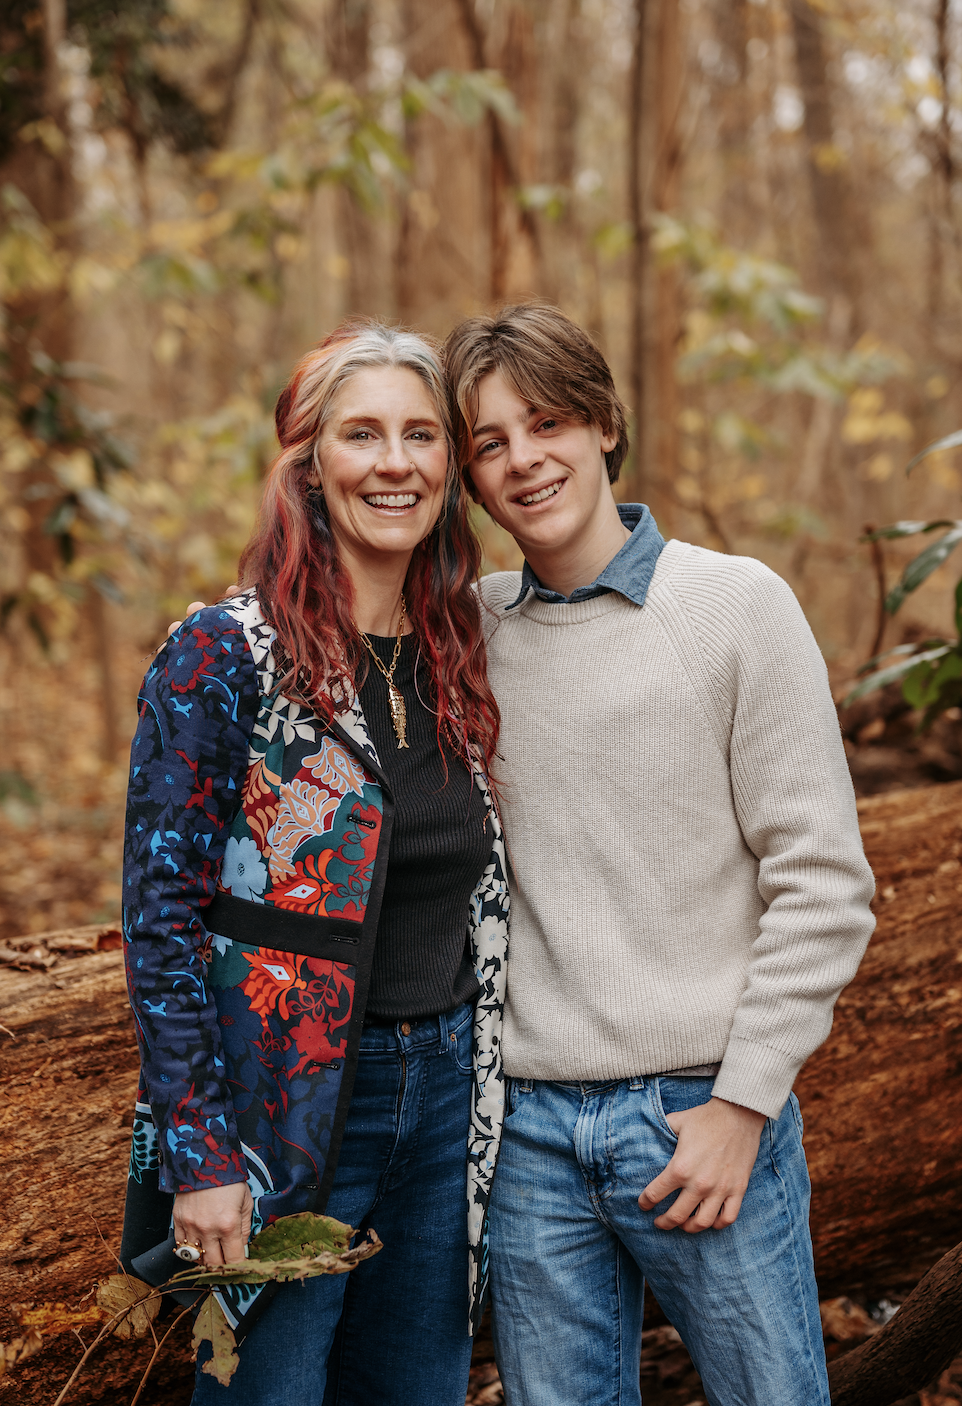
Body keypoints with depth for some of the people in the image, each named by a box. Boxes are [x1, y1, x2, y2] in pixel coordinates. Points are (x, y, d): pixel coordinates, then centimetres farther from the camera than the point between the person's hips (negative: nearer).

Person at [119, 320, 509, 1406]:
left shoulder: (453, 658, 7)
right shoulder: (222, 657, -12)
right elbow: (160, 918, -13)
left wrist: (480, 1088, 13)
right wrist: (198, 1153, -17)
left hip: (445, 1099, 6)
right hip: (285, 1108, -6)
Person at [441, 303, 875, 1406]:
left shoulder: (737, 604, -4)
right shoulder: (472, 626, 6)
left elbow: (823, 882, -6)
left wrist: (742, 1103, -10)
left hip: (705, 1111, -3)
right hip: (529, 1128, 3)